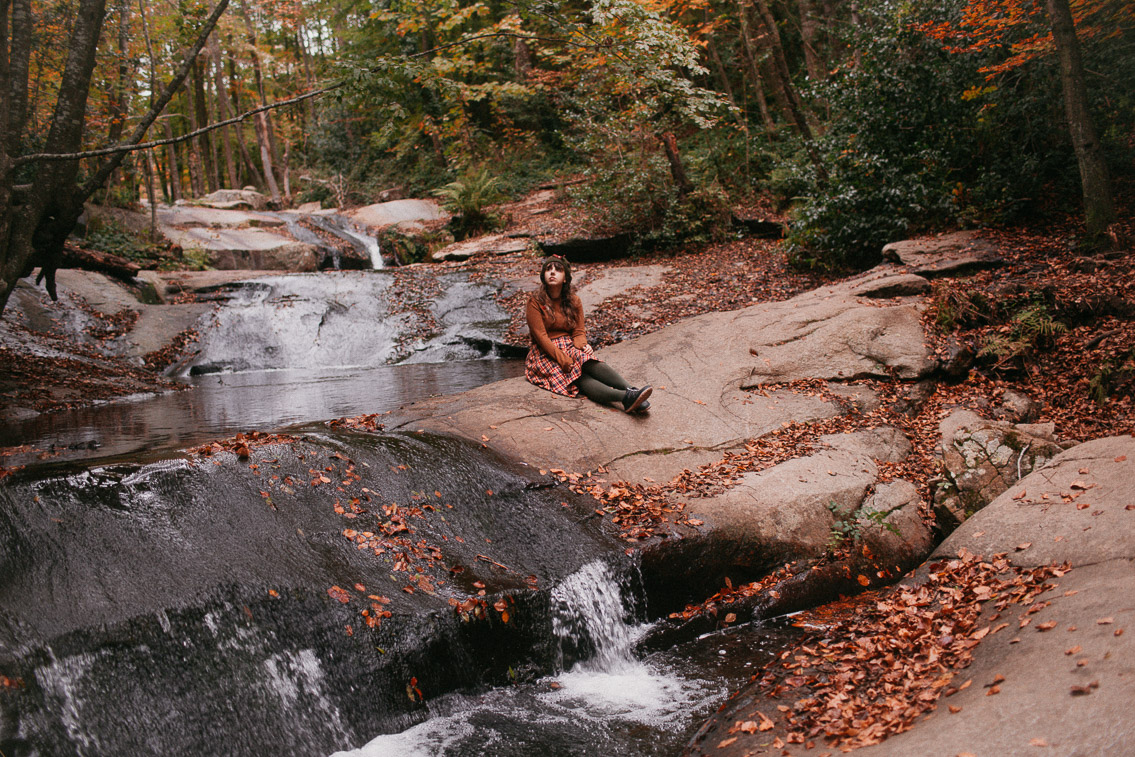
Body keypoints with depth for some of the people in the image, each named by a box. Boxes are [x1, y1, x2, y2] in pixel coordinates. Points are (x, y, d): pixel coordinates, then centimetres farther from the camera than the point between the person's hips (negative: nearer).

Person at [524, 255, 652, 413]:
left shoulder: (574, 301, 9)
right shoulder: (536, 301, -6)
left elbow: (579, 332, 5)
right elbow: (541, 336, -13)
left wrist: (580, 347, -18)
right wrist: (562, 358, -23)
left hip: (570, 347, 4)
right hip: (546, 354, -4)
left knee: (590, 363, -32)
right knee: (579, 378, -32)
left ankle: (630, 391, -51)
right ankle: (625, 397, -56)